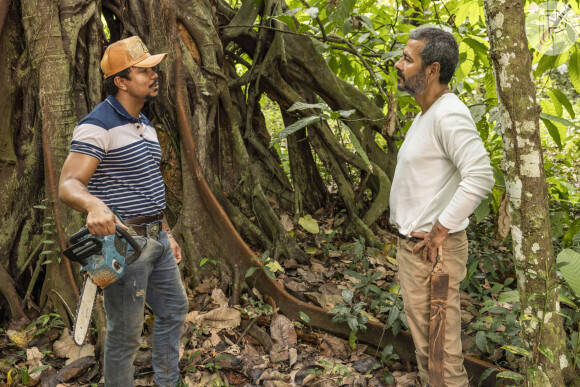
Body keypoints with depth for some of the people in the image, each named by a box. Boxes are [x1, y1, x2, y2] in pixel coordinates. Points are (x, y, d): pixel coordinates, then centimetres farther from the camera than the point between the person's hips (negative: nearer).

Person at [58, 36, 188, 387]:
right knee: (126, 332, 1)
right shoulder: (98, 125, -16)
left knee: (175, 308, 20)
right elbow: (68, 186, -23)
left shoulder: (146, 126, 13)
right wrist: (93, 203, -45)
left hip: (156, 237, 10)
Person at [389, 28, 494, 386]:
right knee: (422, 329, 22)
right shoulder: (426, 114, 12)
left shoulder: (449, 114, -20)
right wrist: (409, 229, 14)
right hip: (412, 242, 10)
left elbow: (480, 177, -30)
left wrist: (439, 231, -23)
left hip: (431, 247, -10)